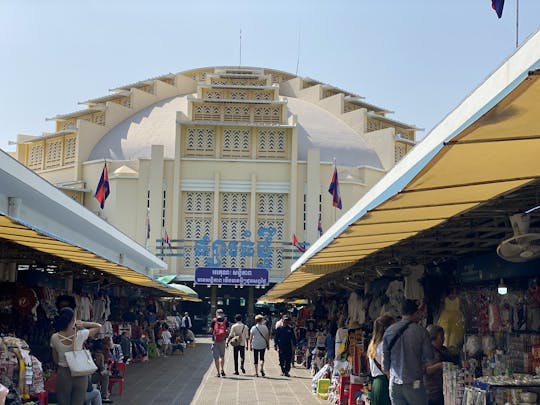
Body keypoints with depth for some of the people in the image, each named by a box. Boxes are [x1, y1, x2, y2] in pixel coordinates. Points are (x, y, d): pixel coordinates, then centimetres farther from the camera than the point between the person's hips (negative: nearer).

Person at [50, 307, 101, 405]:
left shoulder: (54, 338, -8)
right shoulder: (80, 335, -14)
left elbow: (56, 361, 2)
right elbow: (98, 326, 2)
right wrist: (83, 324, -4)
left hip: (63, 374, 1)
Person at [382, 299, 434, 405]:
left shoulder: (389, 331, 3)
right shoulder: (421, 331, -6)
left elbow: (385, 359, 7)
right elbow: (428, 360, -5)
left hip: (395, 384, 3)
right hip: (414, 383, -3)